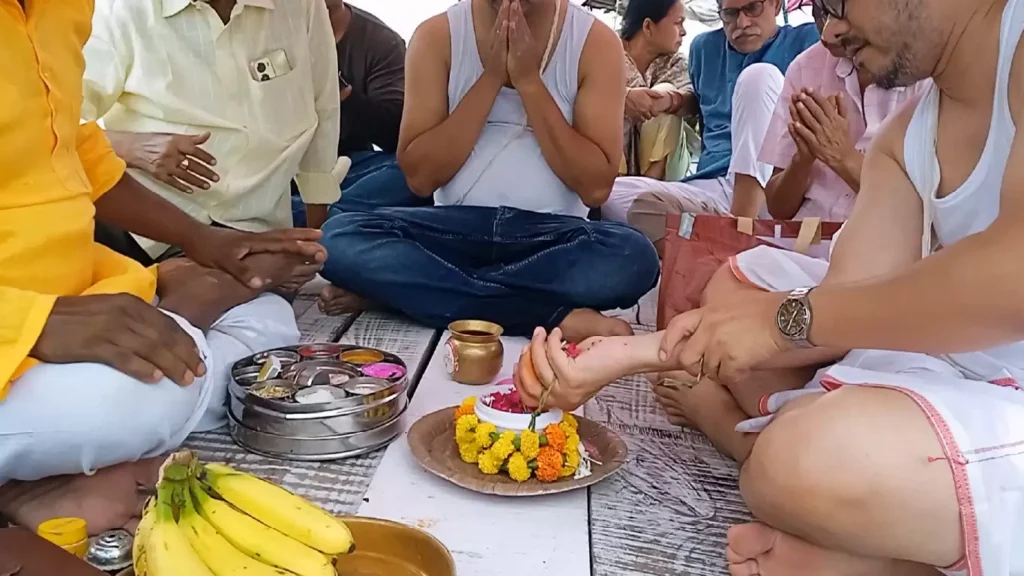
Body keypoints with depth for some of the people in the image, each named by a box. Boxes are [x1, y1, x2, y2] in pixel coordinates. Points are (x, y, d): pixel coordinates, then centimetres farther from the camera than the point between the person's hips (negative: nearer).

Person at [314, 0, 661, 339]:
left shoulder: (595, 41, -2)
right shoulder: (439, 35, 0)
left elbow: (596, 187, -9)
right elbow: (419, 177, -5)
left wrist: (529, 81, -14)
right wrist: (490, 79, -12)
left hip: (551, 236, -1)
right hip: (456, 229, 1)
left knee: (633, 256, -33)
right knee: (339, 238, -25)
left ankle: (407, 292, -23)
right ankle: (557, 317, -27)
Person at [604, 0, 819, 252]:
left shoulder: (805, 39, 9)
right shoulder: (705, 47, 22)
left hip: (772, 195, -3)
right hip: (711, 193, 3)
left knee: (759, 75, -22)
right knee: (614, 195, -20)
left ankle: (741, 225, -33)